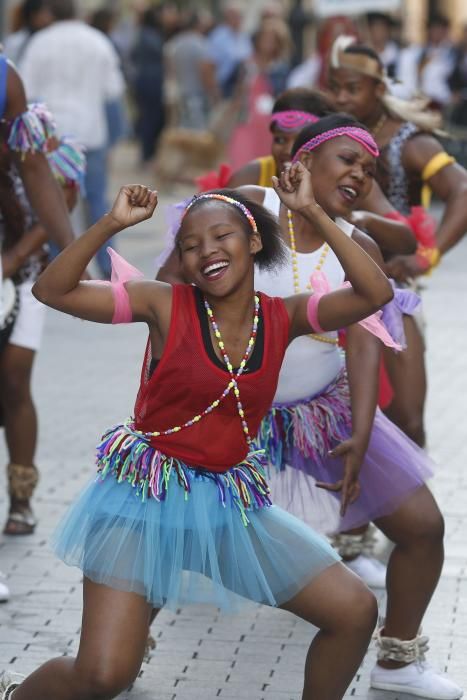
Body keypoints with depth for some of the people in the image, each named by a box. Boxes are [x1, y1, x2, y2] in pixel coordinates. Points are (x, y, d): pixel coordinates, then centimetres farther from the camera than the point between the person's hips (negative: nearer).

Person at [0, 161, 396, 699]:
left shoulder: (283, 319, 1)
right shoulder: (165, 305, -7)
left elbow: (375, 294, -11)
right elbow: (52, 291, -13)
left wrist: (312, 212, -12)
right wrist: (111, 224, -22)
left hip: (231, 503, 4)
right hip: (147, 495, -4)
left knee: (356, 612, 0)